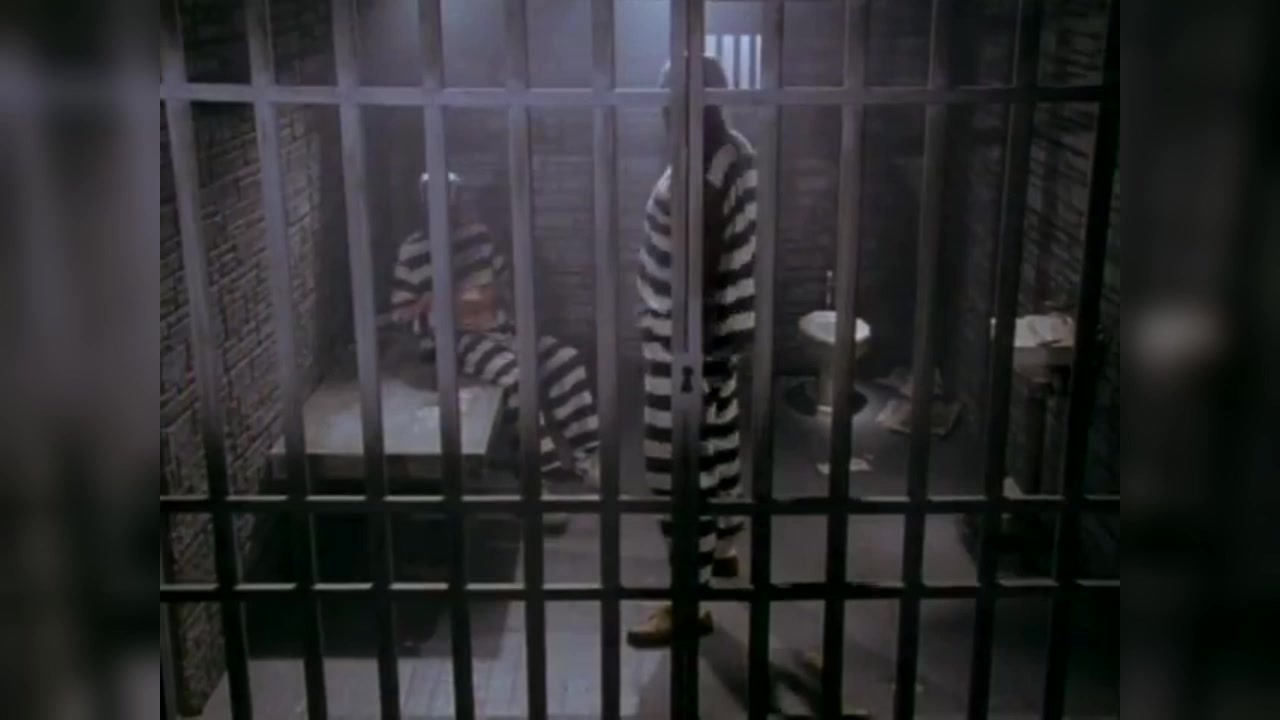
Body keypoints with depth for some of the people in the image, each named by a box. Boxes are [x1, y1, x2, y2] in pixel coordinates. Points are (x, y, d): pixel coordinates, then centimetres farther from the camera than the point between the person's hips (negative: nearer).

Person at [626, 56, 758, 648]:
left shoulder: (700, 176, -25)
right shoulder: (733, 150, 6)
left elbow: (699, 273, -25)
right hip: (717, 329, 11)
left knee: (680, 466, -3)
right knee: (716, 441, 24)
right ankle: (721, 548, 42)